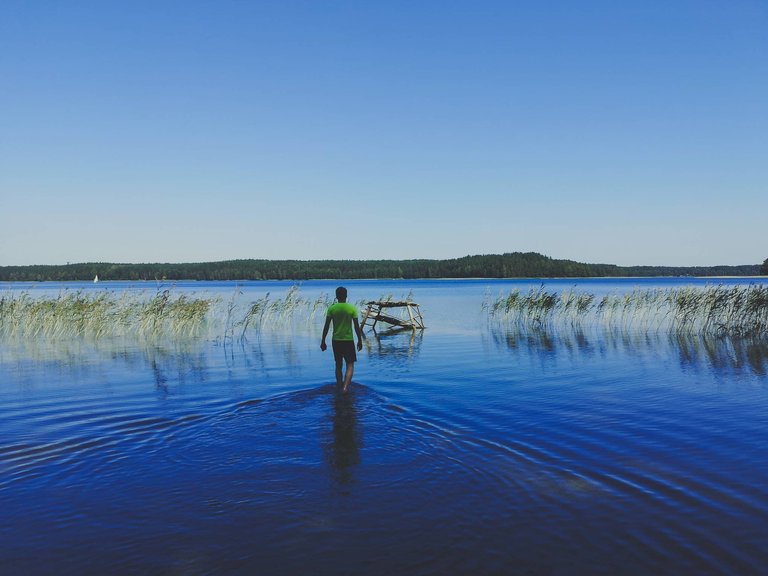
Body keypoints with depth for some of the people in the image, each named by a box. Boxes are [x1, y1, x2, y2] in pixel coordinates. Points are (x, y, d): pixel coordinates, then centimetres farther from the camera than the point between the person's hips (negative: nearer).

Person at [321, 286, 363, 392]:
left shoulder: (331, 308, -4)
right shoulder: (352, 308, -6)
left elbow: (326, 326, -3)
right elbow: (357, 326, -3)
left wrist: (323, 341, 5)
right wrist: (360, 340, 8)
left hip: (336, 340, 2)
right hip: (348, 340, -2)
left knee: (338, 365, 16)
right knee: (350, 365, 3)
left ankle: (339, 386, 25)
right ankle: (345, 387, -16)